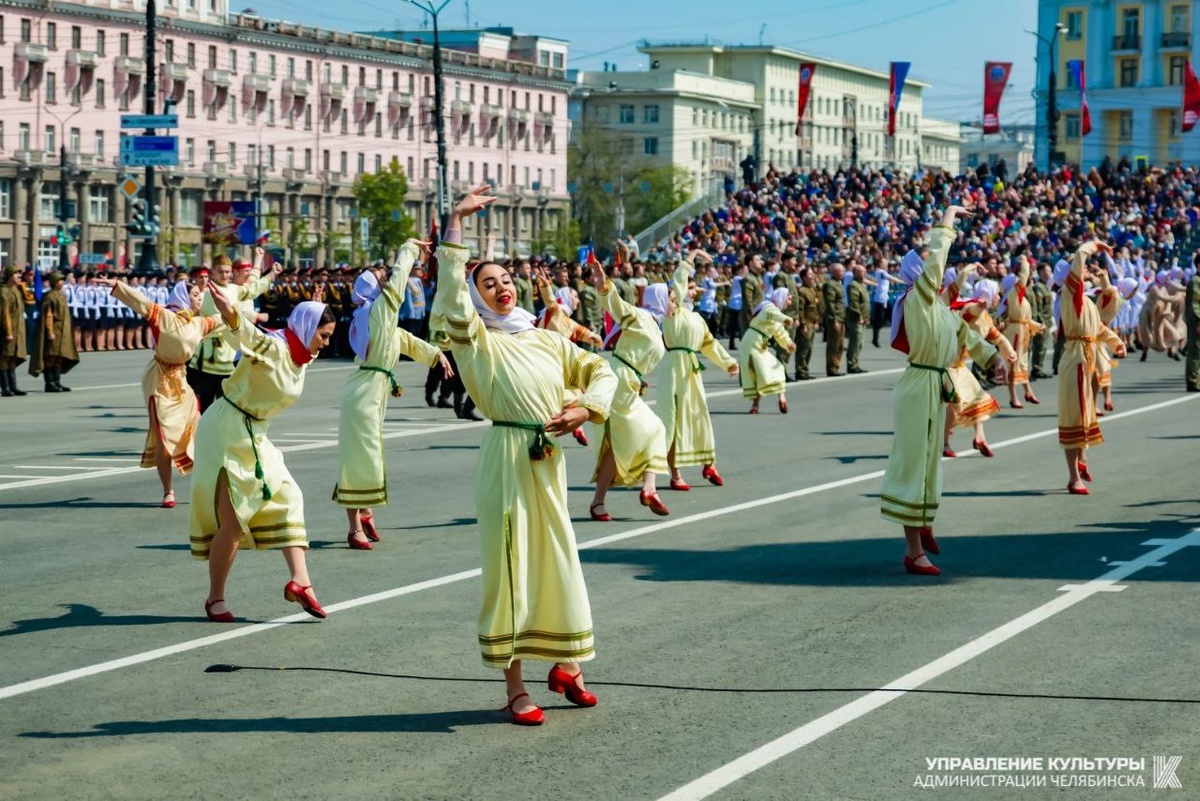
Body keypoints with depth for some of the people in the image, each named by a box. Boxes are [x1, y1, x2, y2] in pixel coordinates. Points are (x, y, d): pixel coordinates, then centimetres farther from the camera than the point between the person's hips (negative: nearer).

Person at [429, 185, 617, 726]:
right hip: (505, 458, -5)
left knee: (559, 560, 11)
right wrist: (456, 222, -14)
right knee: (509, 564, -3)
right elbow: (450, 293, -12)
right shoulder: (475, 339, 3)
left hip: (549, 460, 5)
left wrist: (585, 408, 0)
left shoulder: (546, 340, 17)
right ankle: (515, 687, 2)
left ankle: (565, 666, 28)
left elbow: (599, 371, 20)